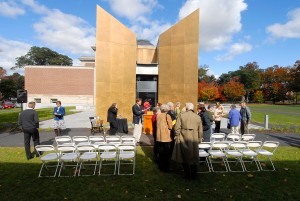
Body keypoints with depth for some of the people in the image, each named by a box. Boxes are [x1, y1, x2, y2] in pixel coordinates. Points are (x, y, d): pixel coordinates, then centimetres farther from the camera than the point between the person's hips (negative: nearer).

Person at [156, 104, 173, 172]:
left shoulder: (158, 116, 4)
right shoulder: (167, 116, -13)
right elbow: (170, 127, -13)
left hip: (159, 137, 6)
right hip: (167, 137, -6)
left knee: (161, 152, 16)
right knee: (167, 153, 7)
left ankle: (161, 166, 26)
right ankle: (166, 167, 12)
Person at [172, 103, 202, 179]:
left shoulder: (181, 115, -7)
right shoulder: (197, 117, 2)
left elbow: (177, 128, -10)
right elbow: (200, 130, 6)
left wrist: (177, 136, 2)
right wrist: (199, 139, 16)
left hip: (183, 139, -3)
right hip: (194, 140, 3)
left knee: (184, 157, 10)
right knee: (193, 156, 16)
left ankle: (187, 175, 18)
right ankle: (193, 174, 25)